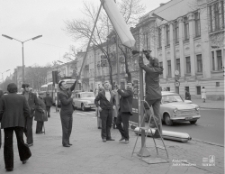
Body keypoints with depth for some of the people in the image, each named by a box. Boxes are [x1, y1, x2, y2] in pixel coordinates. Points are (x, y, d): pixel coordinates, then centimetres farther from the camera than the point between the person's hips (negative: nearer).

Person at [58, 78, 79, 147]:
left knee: (69, 128, 13)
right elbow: (65, 102, -25)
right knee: (65, 129, -4)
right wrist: (71, 98, -12)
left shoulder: (68, 90, 7)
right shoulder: (60, 93, -15)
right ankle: (64, 143, 5)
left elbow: (72, 88, 26)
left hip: (70, 113, 8)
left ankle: (67, 141, 23)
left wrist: (76, 81, 15)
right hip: (64, 113, -8)